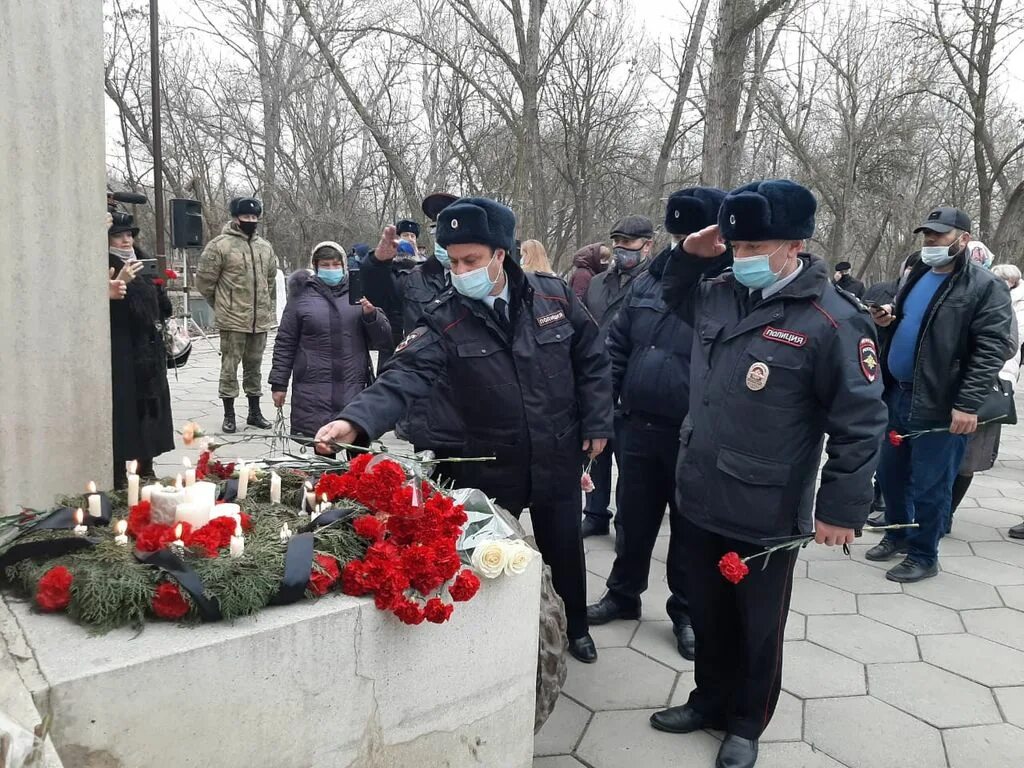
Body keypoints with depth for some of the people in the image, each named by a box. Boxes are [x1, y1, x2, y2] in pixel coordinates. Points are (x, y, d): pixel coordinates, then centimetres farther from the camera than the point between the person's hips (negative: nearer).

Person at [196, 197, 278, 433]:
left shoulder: (265, 247, 10)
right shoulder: (220, 245, -8)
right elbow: (204, 281, -4)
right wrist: (222, 305, 5)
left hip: (260, 319, 5)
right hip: (232, 320, -5)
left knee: (254, 367, 14)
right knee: (230, 367, 2)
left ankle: (255, 412, 24)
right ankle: (229, 415, 12)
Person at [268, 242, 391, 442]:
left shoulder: (358, 293, 10)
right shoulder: (302, 296, 8)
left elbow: (383, 339, 9)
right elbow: (285, 343, 10)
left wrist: (371, 315, -9)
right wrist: (279, 383, 7)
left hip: (354, 387, 1)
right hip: (313, 391, -1)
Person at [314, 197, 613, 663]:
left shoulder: (553, 296, -8)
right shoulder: (446, 319, -13)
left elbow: (590, 361, 1)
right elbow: (406, 376, -26)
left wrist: (596, 424, -1)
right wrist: (356, 420, -42)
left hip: (557, 455, 1)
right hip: (488, 463, -1)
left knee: (563, 547, 18)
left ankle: (575, 626, 45)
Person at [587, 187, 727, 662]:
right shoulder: (647, 283, 5)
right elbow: (617, 349, 10)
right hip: (637, 428, 5)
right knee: (633, 521, 19)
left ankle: (687, 612, 33)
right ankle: (623, 595, 39)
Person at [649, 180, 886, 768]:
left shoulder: (832, 321, -18)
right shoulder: (719, 294, 0)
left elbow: (861, 423, -13)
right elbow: (676, 297, 24)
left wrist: (841, 507, -12)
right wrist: (690, 255, 4)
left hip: (767, 517, -5)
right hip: (699, 500, 6)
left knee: (758, 628, 16)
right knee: (709, 617, 23)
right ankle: (710, 701, 45)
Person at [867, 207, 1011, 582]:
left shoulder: (986, 287, -9)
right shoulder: (916, 276, 13)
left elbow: (991, 350, -15)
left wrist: (968, 403, -23)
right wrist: (888, 317, 3)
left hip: (938, 404, -7)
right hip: (897, 394, 7)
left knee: (929, 485, 3)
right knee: (890, 472, 17)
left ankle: (923, 555, 20)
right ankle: (898, 534, 37)